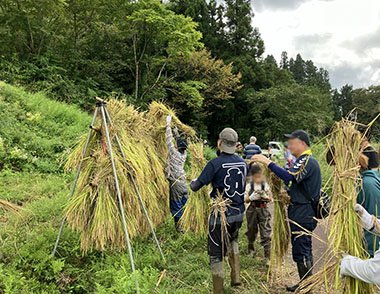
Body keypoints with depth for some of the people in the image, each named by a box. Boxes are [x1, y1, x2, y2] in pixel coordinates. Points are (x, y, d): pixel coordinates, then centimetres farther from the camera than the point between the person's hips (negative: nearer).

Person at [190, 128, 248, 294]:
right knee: (232, 240, 33)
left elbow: (196, 186, -12)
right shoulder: (243, 163, 1)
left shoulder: (215, 164, -17)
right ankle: (236, 275, 24)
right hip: (239, 213, 6)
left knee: (216, 253, 8)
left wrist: (192, 182, 11)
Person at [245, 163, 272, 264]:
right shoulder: (249, 186, -2)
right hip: (252, 209, 1)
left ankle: (268, 256, 0)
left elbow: (269, 199, 3)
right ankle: (251, 249, 40)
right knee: (252, 230, 14)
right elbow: (246, 200, -1)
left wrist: (265, 196, -18)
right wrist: (253, 197, -21)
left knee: (265, 233, -5)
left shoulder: (265, 185, -2)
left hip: (263, 210, -1)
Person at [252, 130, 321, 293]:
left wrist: (267, 162, -30)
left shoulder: (307, 160, -17)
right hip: (304, 212, 11)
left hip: (302, 213, -11)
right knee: (305, 249, 18)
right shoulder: (305, 160, 17)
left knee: (300, 251, -3)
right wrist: (288, 194, 11)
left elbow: (288, 176, -33)